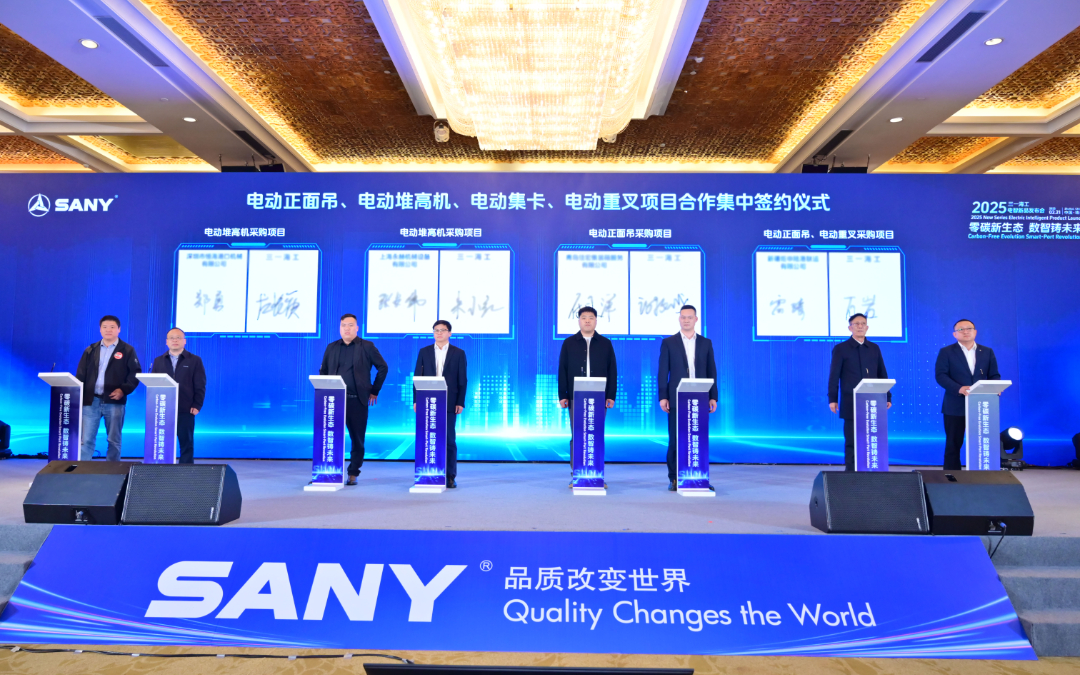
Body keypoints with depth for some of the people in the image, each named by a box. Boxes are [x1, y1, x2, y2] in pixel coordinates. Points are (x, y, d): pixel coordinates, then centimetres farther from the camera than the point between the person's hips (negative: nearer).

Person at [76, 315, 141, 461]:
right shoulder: (90, 350, 12)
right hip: (91, 401, 2)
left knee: (114, 440, 4)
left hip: (114, 402, -2)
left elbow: (135, 373, 0)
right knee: (86, 440, 1)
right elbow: (80, 375, 11)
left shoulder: (127, 350, 4)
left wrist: (123, 390, -14)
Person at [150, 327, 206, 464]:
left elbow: (200, 386, 1)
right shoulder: (158, 361, 13)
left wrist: (197, 406, -8)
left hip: (185, 411, -2)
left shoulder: (195, 360, 5)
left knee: (186, 444, 3)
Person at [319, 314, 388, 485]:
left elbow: (383, 367, 5)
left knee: (357, 439, 3)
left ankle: (353, 473, 15)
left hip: (358, 400, -2)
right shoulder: (331, 347, 12)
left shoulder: (367, 346, 3)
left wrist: (374, 391, 4)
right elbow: (323, 371, 20)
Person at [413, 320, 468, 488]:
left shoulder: (459, 353, 5)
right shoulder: (424, 352, 10)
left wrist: (460, 403, -5)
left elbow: (463, 380, 3)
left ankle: (450, 477, 7)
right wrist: (416, 400, 0)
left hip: (449, 404, -1)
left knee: (449, 440, 1)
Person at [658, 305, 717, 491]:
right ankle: (674, 479, 8)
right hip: (676, 398, -1)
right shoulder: (668, 342, 5)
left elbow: (711, 371, 9)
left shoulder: (706, 343, 11)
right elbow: (662, 372, 1)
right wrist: (663, 397, -6)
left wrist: (713, 397, 3)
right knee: (675, 439, 1)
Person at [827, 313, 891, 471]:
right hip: (851, 404, -3)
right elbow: (834, 375, -1)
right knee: (851, 441, -1)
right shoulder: (840, 349, 3)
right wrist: (832, 399, -7)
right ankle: (850, 470, 4)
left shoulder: (874, 348, 13)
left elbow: (882, 374, 14)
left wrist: (887, 397, 6)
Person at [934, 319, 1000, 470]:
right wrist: (959, 388, -23)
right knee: (953, 445, 1)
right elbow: (940, 375, -8)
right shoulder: (946, 352, 2)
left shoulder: (987, 352, 12)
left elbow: (994, 375, 10)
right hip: (955, 407, -3)